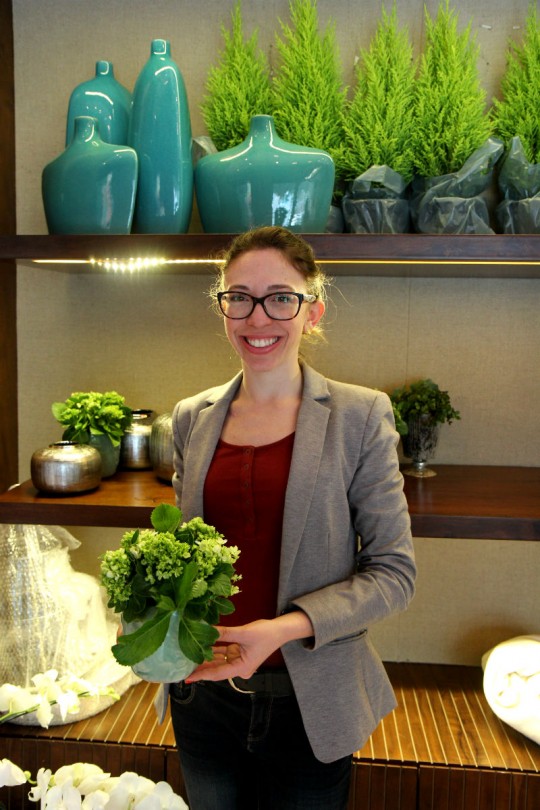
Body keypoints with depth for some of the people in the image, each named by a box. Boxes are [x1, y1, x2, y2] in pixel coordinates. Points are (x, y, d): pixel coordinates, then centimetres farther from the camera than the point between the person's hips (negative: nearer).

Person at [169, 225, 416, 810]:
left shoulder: (360, 416, -10)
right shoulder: (192, 418, 1)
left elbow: (393, 572, -10)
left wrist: (287, 626, -23)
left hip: (310, 702, -3)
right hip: (204, 689, 3)